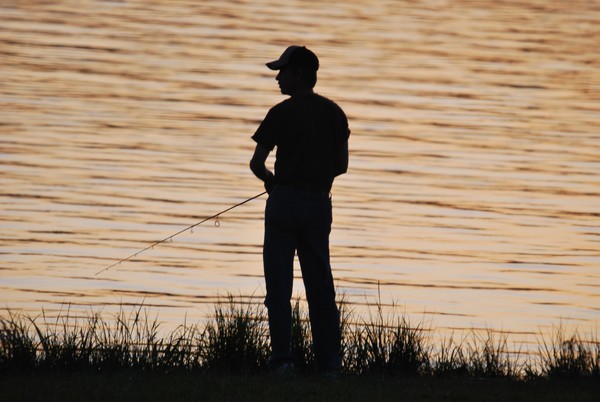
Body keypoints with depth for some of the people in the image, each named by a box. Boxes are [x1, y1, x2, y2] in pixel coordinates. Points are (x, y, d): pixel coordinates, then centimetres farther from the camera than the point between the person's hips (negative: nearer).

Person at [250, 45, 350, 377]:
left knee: (279, 284, 0)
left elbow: (256, 163, -7)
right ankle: (329, 364, 4)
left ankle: (282, 358, -8)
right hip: (320, 203, 4)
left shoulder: (282, 113, -7)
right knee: (320, 286, 8)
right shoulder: (334, 113, 7)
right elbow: (341, 165, 11)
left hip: (285, 200, -4)